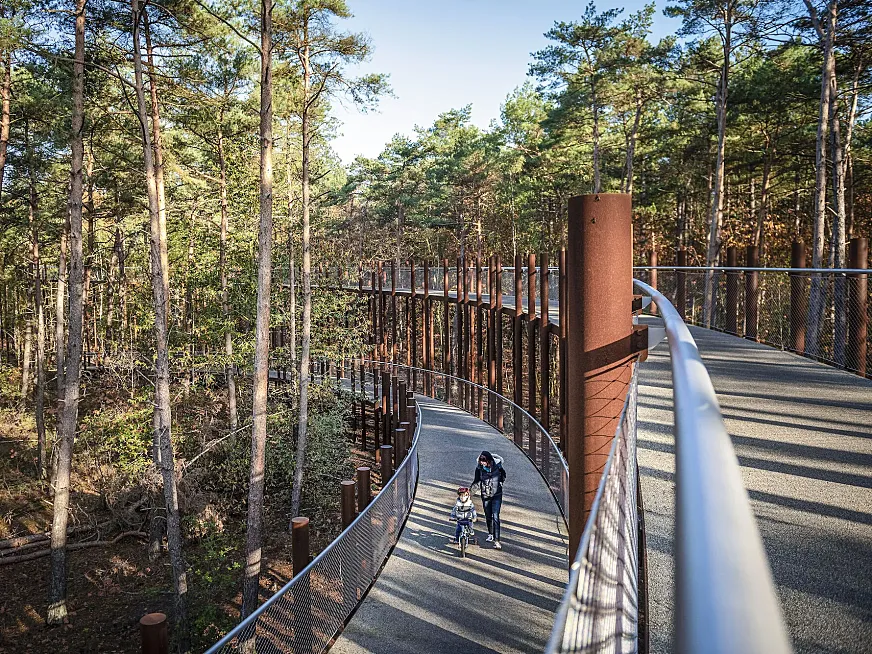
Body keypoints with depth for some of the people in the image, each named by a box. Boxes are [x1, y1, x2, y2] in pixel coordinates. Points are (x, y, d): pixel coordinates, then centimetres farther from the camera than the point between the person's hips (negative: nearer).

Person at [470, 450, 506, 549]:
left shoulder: (497, 466, -13)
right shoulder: (479, 468, -10)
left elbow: (503, 475, 7)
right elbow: (477, 480, 0)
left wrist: (500, 482, -5)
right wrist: (471, 487, -15)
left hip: (497, 495, -2)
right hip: (485, 495, 2)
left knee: (495, 516, -12)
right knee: (488, 516, 14)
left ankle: (496, 540, -12)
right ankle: (490, 534, 38)